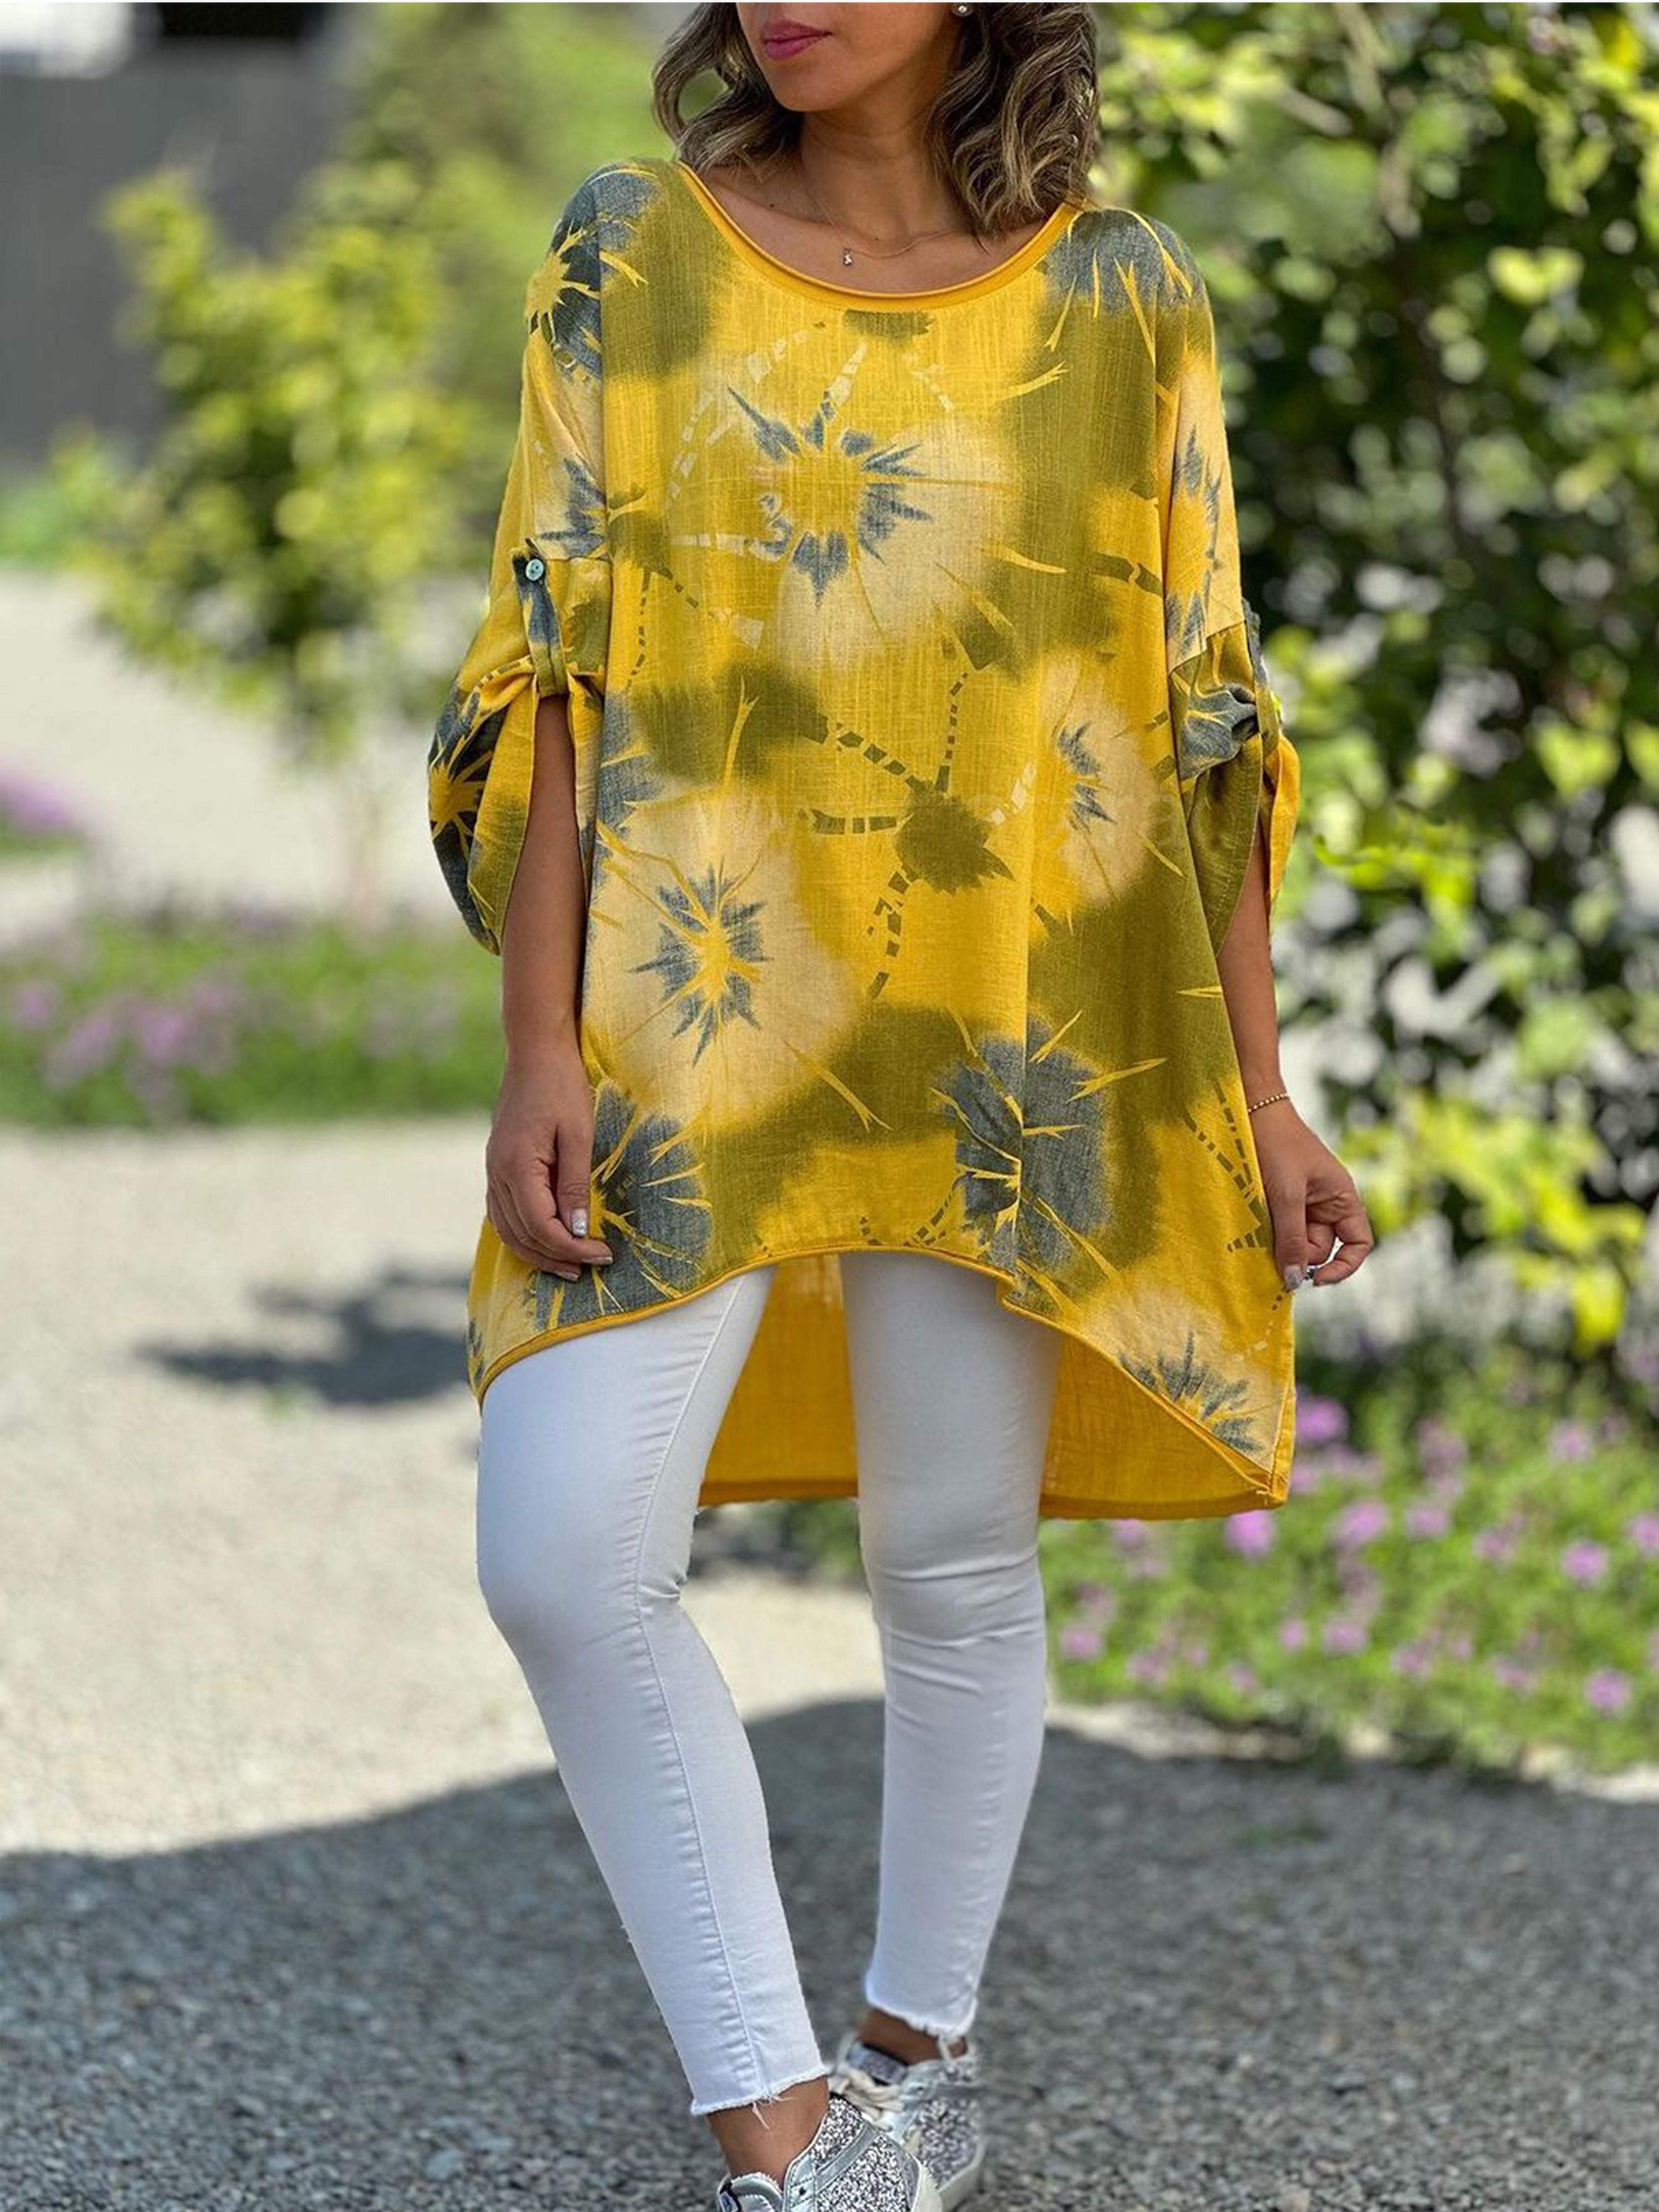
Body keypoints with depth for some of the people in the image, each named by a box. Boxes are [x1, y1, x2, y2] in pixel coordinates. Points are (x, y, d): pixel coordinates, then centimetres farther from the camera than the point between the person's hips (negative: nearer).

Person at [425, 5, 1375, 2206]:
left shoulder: (1122, 297, 2)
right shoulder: (635, 256, 3)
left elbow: (1202, 708, 6)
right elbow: (554, 667, 1)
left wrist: (1256, 1092, 4)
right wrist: (539, 1049, -6)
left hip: (1001, 1029, 0)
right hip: (693, 1010, 1)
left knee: (955, 1551, 5)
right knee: (564, 1551, -11)